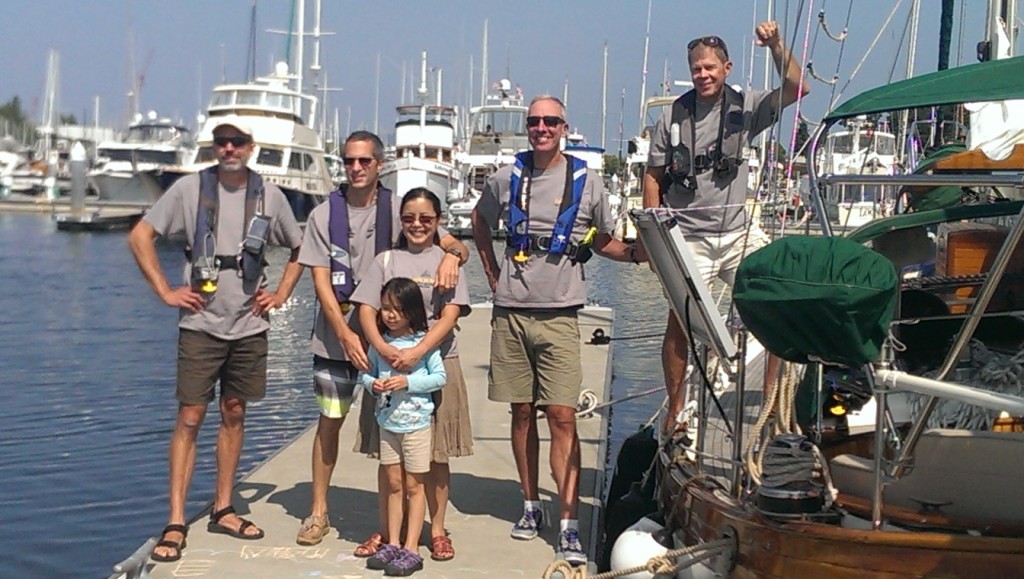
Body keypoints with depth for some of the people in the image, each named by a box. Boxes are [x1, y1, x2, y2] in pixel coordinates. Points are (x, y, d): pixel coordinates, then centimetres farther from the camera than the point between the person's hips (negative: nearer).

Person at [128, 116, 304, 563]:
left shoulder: (268, 195, 5)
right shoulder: (190, 188, -3)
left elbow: (300, 248, 18)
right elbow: (140, 236, -2)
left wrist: (281, 294, 8)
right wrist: (165, 291, -7)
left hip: (249, 326, 3)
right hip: (201, 324, -3)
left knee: (234, 415, 11)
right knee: (190, 418, -5)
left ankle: (223, 510, 21)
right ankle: (175, 523, -2)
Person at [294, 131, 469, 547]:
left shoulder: (398, 211, 1)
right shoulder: (324, 215, 2)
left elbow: (456, 246, -2)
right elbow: (321, 282, -2)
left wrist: (452, 253, -28)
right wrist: (345, 334, -13)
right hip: (335, 336, 1)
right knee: (329, 421, 7)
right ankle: (318, 513, 19)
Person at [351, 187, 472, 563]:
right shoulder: (386, 261, 9)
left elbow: (449, 316, -5)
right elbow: (367, 310, 0)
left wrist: (416, 354, -19)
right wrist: (383, 349, -19)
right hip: (389, 363, 1)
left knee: (436, 453, 4)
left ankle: (437, 530, 14)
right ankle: (387, 530, 15)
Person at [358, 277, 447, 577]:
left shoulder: (424, 341, -9)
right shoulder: (379, 342, 3)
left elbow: (439, 377, -9)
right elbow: (365, 373, 10)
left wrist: (408, 382, -19)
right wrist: (372, 384, -12)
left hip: (416, 422, -4)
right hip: (387, 422, 4)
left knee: (414, 486, 3)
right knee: (394, 485, 12)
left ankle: (411, 550, 5)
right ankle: (392, 545, 19)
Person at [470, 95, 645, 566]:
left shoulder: (586, 182, 1)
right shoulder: (506, 179, 5)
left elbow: (603, 241, 13)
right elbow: (480, 221, 24)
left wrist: (637, 253, -6)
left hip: (558, 316, -2)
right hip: (510, 314, 2)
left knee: (563, 417, -8)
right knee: (522, 413, 9)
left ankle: (568, 526, -7)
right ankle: (530, 505, 24)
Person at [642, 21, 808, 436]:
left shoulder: (745, 107, 4)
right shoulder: (673, 117, 2)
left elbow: (796, 89, -7)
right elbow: (653, 176, 5)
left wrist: (776, 46, -20)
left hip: (737, 232, 2)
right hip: (688, 238, -1)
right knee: (679, 320, -3)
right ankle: (676, 409, 9)